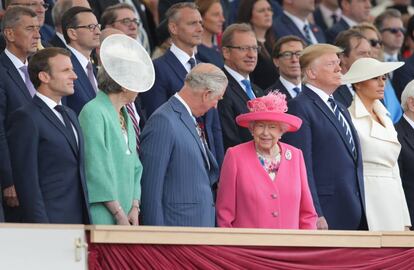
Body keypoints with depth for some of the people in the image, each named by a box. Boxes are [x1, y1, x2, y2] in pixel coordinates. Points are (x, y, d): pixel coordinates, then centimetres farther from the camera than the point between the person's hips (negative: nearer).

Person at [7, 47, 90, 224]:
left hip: (78, 222, 8)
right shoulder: (26, 118, -8)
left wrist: (86, 219, 14)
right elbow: (26, 180, -13)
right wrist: (40, 225, -17)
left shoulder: (69, 115, 20)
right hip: (49, 222, -8)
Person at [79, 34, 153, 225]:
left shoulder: (124, 116, 17)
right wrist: (120, 214, -12)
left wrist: (134, 208, 3)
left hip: (125, 214, 8)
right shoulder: (94, 112, -10)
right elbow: (97, 167, -14)